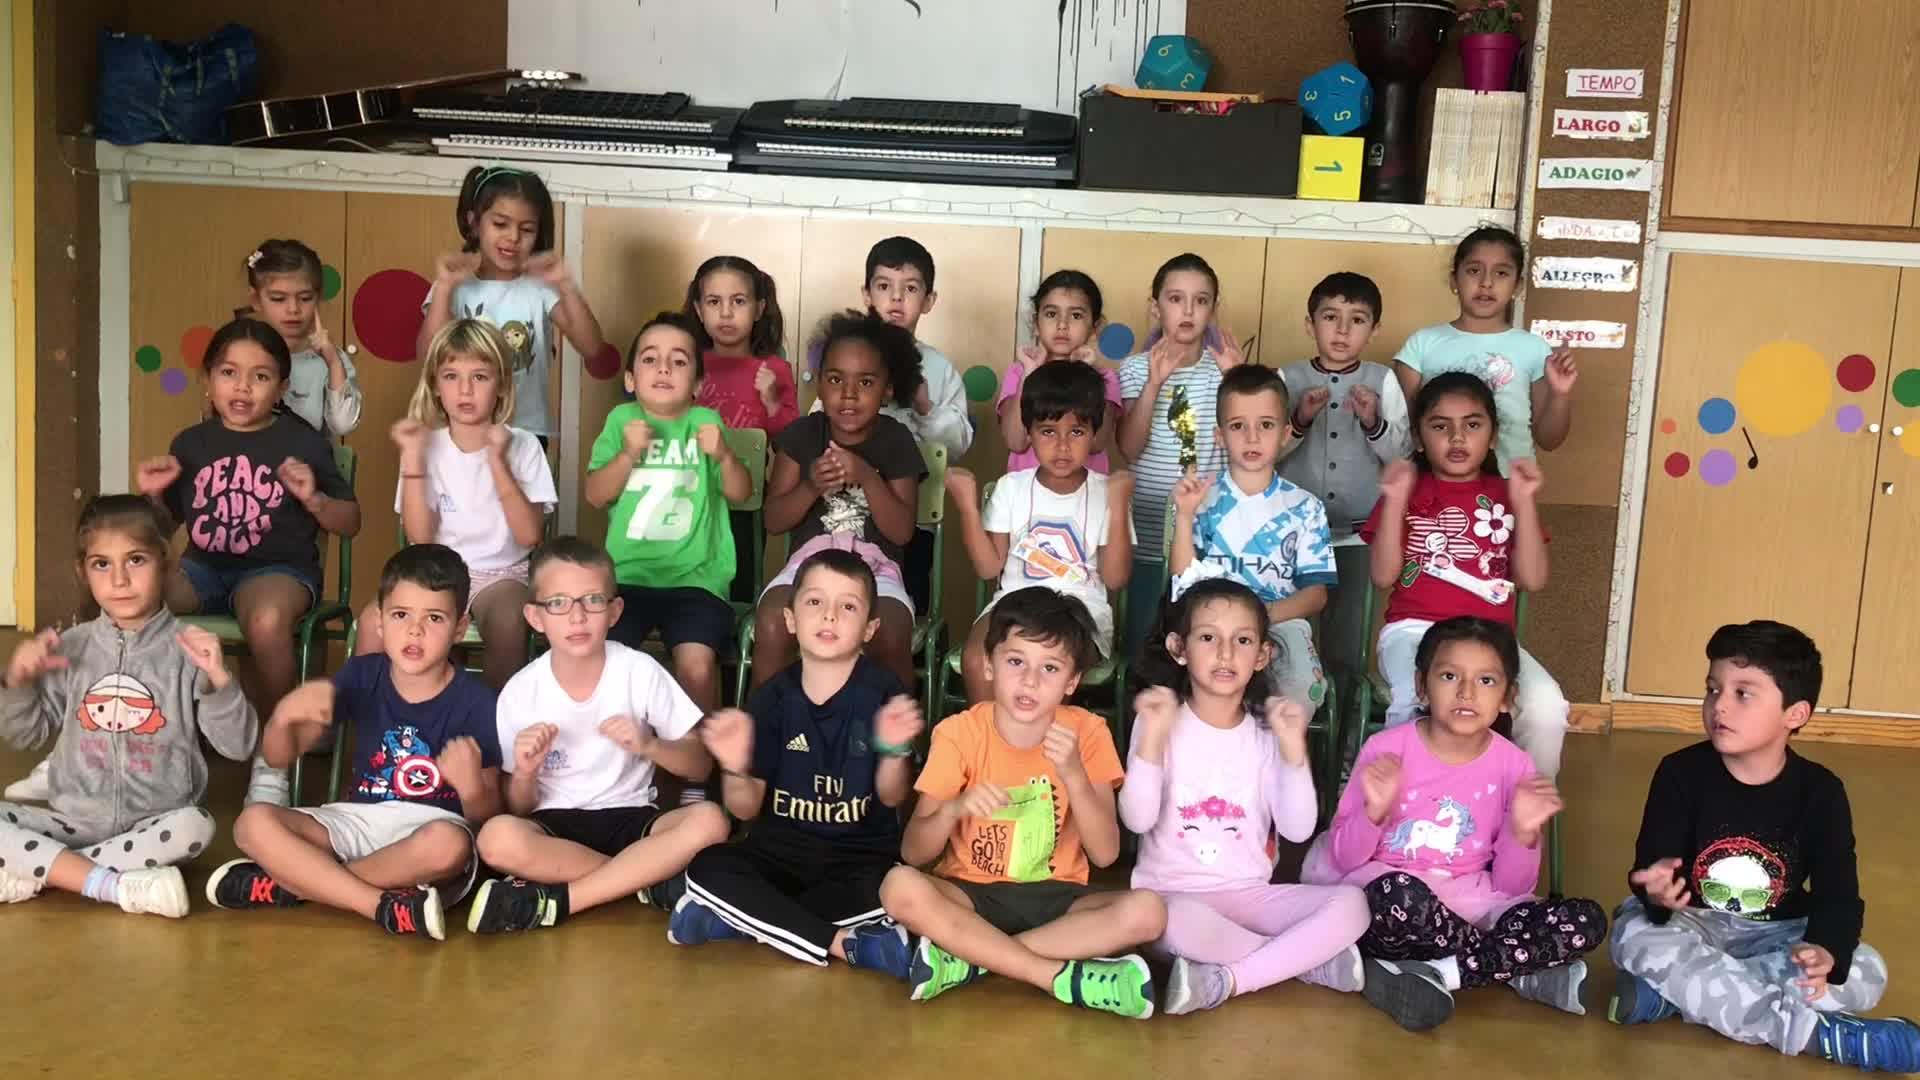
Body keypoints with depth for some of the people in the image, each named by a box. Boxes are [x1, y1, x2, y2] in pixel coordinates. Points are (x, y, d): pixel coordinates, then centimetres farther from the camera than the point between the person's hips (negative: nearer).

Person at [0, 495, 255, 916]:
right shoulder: (71, 647, 3)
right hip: (73, 820, 2)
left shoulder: (188, 649, -5)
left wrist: (219, 679, -23)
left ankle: (40, 871, -20)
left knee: (194, 825, -34)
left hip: (153, 824, -2)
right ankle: (114, 886, -23)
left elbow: (238, 746, -8)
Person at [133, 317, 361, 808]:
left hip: (278, 568, -3)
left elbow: (351, 524, 4)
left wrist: (314, 498, -15)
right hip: (204, 567, 4)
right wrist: (151, 495, 0)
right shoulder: (191, 444, 10)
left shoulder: (303, 443, 1)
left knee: (267, 620, -39)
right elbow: (166, 525, 20)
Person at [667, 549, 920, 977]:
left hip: (862, 855, -1)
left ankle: (740, 919, -21)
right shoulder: (773, 698, -1)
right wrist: (735, 768, -23)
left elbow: (891, 798, -7)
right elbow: (747, 809, 0)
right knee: (707, 869, -26)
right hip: (782, 849, 2)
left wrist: (894, 750, -27)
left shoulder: (883, 692, -6)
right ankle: (846, 942, -23)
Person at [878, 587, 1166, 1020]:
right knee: (900, 887, -32)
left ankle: (967, 958, -24)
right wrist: (954, 809, -31)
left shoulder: (1087, 733, -5)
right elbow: (913, 853, -10)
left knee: (1146, 911, -27)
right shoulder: (959, 733, -8)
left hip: (1054, 898, 1)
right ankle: (1065, 978, -27)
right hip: (972, 894, -1)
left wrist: (1074, 775, -25)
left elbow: (1105, 853, -10)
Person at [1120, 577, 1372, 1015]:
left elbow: (1298, 830, -6)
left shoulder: (1267, 732, 5)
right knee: (1179, 920, -39)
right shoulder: (1160, 721, -2)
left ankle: (1227, 979, -23)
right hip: (1173, 892, -3)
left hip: (1249, 893, 3)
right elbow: (1137, 820, -13)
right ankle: (1308, 959, -17)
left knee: (1350, 904, -21)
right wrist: (1151, 738, -22)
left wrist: (1293, 749, -16)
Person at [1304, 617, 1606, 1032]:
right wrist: (1374, 811, -23)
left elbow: (1510, 886, 1)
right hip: (1390, 903, -3)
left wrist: (1523, 833, -17)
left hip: (1468, 903, 3)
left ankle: (1430, 973, -20)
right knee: (1398, 894, -39)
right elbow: (1344, 861, -5)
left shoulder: (1513, 767, -2)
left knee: (1588, 921, -19)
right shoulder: (1386, 749, -8)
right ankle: (1522, 975, -15)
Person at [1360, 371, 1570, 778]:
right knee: (1421, 704, -37)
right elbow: (1384, 576, 0)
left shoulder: (1507, 495, 15)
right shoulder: (1407, 491, 12)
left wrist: (1524, 502, -5)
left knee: (1546, 707, -28)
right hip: (1415, 630, -2)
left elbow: (1533, 579, 3)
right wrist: (1395, 502, -8)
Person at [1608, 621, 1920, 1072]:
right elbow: (1650, 864, -18)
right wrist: (1657, 888, -45)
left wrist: (1826, 950, -37)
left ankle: (1675, 991, -30)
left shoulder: (1820, 792, -10)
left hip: (1775, 934, 2)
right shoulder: (1681, 773, -13)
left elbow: (1838, 893, -14)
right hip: (1691, 924, -2)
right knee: (1634, 933, -34)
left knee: (1866, 972, -23)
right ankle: (1814, 1032, -35)